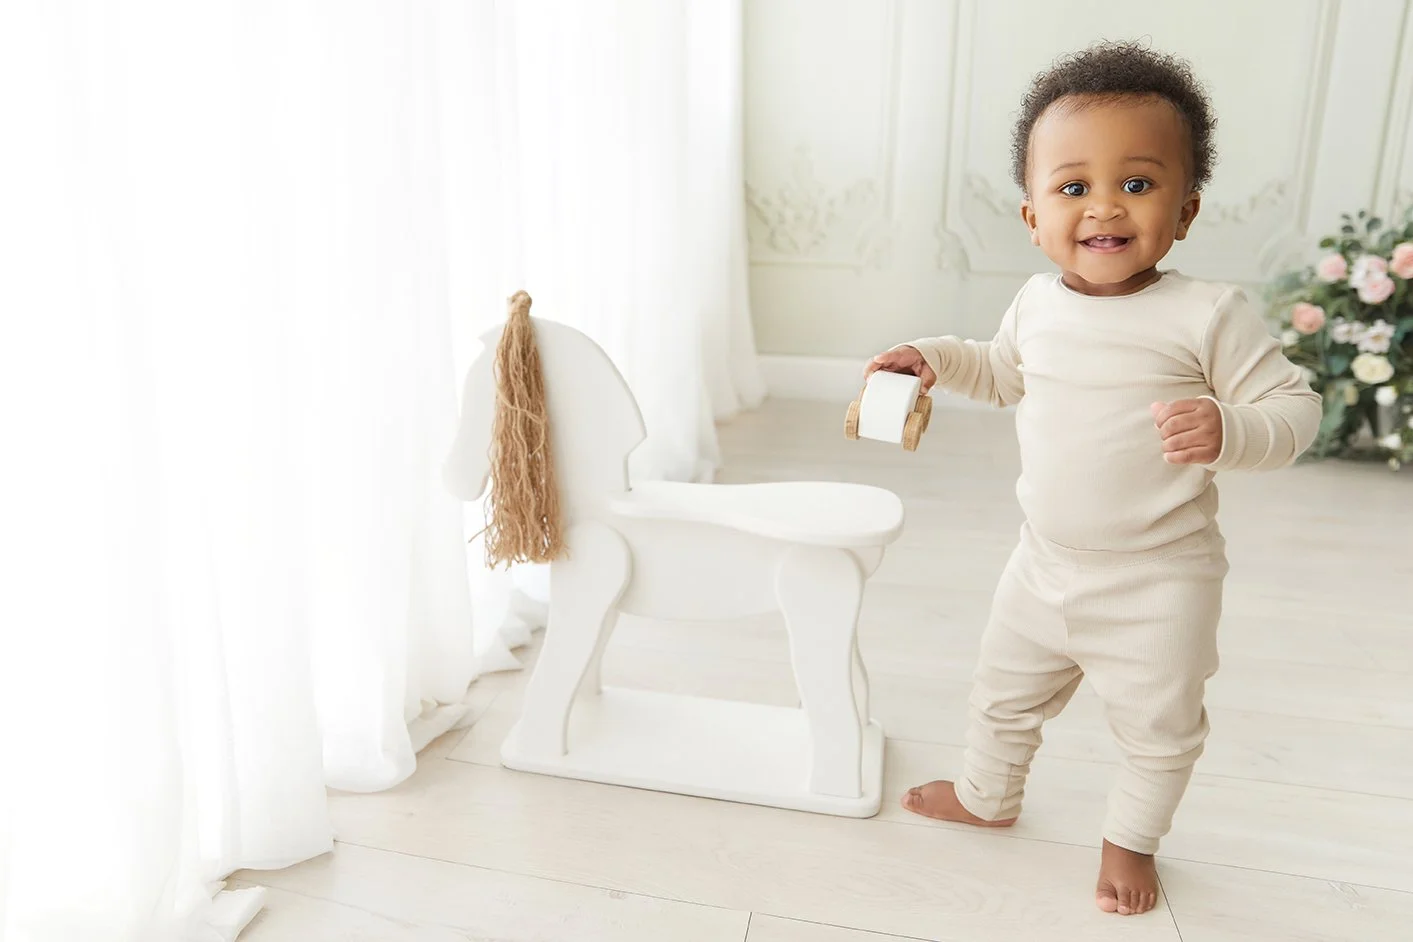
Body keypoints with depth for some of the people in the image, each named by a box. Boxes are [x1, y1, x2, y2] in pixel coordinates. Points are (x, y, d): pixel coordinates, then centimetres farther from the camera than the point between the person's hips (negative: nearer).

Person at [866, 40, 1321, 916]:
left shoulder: (1209, 313, -19)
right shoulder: (1037, 303, -3)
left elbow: (1294, 406, -15)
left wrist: (1227, 431, -34)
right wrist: (936, 358, 2)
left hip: (1158, 581, -4)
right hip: (1047, 562, 5)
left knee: (1159, 728, 16)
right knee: (1004, 691, 22)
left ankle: (1133, 839, 43)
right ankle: (988, 795, 49)